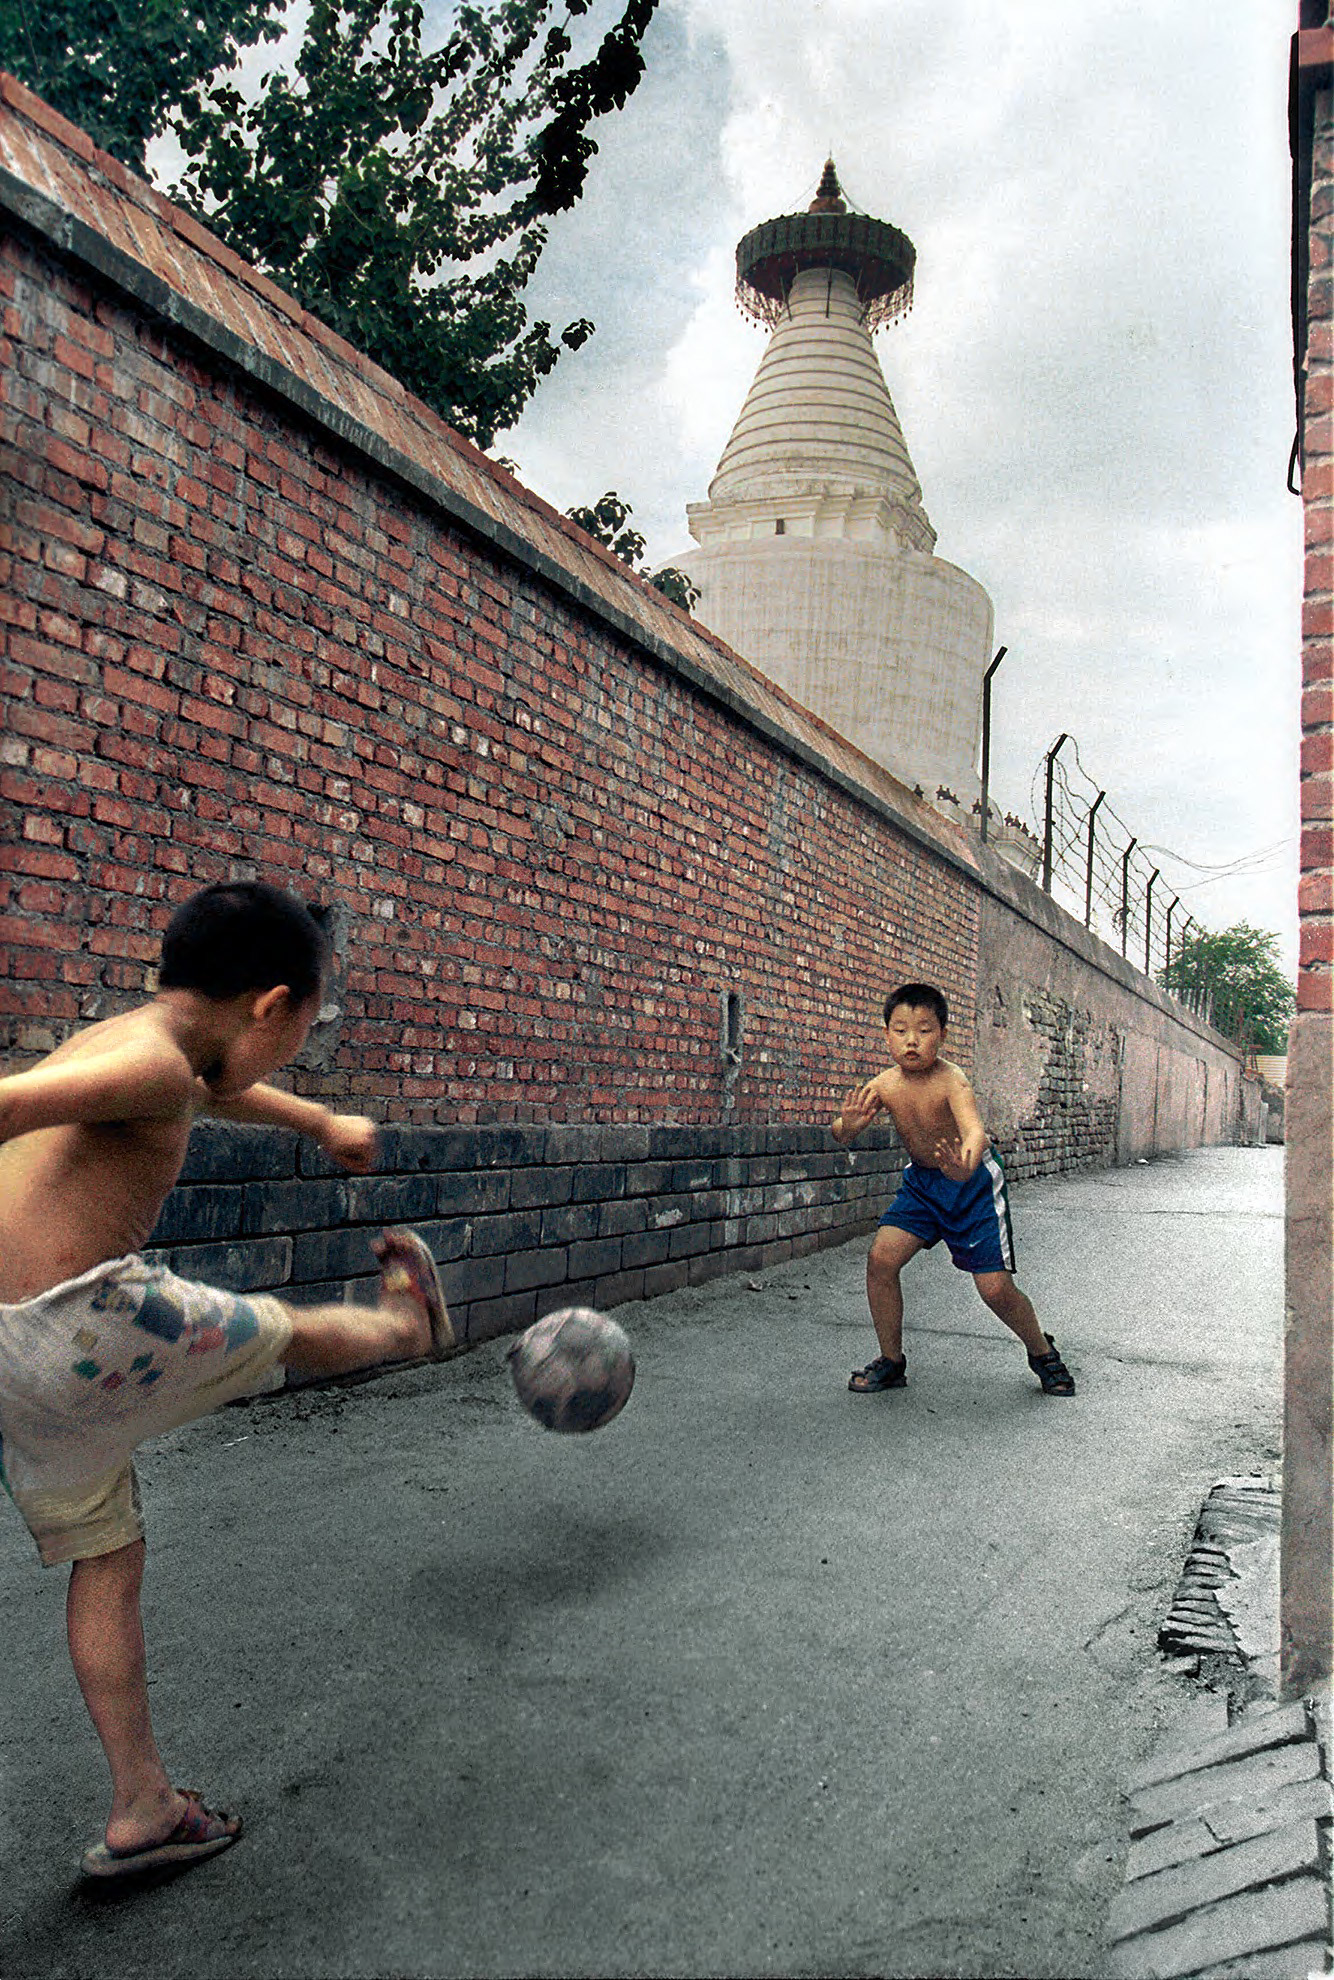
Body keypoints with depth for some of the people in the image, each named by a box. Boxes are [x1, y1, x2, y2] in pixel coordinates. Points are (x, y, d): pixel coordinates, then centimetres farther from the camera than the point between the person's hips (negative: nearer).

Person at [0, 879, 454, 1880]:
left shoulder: (109, 1038, 16)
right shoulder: (151, 1060, -15)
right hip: (88, 1324, -10)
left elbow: (216, 1088, 35)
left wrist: (323, 1124, 48)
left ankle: (143, 1810, 30)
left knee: (106, 1560, 19)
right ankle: (406, 1326, 45)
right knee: (282, 1332, 15)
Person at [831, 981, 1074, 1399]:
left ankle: (1042, 1353, 25)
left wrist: (966, 1167, -66)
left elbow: (975, 1130, -43)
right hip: (921, 1181, 5)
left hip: (974, 1183, -4)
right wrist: (847, 1126, -39)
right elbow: (840, 1136, -14)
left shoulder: (950, 1081, -27)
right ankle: (891, 1361, 9)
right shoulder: (884, 1086, -12)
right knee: (881, 1258, -12)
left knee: (995, 1288, -7)